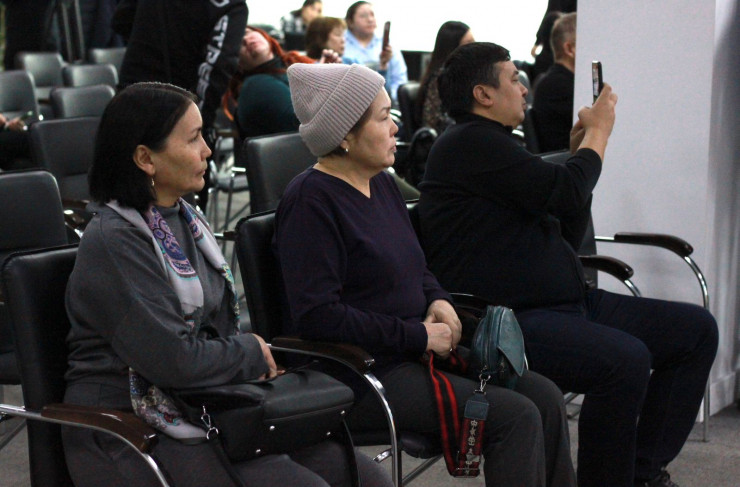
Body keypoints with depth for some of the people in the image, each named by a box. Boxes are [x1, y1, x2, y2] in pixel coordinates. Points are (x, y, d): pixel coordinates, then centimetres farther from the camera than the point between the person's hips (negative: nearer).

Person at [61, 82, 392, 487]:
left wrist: (250, 356, -4)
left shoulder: (184, 218, 12)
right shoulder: (112, 243, -17)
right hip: (131, 432, -8)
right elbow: (174, 359, -23)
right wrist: (252, 354, -6)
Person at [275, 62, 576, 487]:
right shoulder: (311, 201, -14)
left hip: (414, 353, 9)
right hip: (363, 373, -9)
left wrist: (438, 299, 2)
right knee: (516, 417, -18)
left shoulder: (383, 185, 14)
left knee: (546, 397, -4)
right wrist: (418, 336, -18)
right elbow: (316, 316, -22)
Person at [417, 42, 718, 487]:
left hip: (568, 304, 10)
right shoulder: (469, 143, -9)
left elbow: (568, 239, 24)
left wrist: (581, 150, 16)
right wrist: (599, 131, 1)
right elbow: (566, 193, -17)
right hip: (510, 320, -10)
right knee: (625, 359, -33)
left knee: (697, 329, 4)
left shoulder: (492, 145, 23)